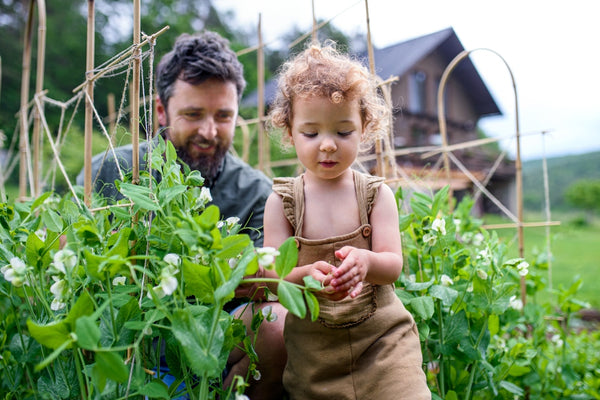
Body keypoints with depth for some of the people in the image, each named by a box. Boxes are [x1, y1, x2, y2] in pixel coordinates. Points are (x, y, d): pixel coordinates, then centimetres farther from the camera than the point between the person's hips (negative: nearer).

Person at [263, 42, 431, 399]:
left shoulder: (376, 193, -3)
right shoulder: (282, 200, -3)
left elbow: (393, 265, -10)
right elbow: (272, 273, -9)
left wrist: (365, 262, -33)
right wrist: (306, 276, -31)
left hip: (382, 336, 0)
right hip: (311, 346, 1)